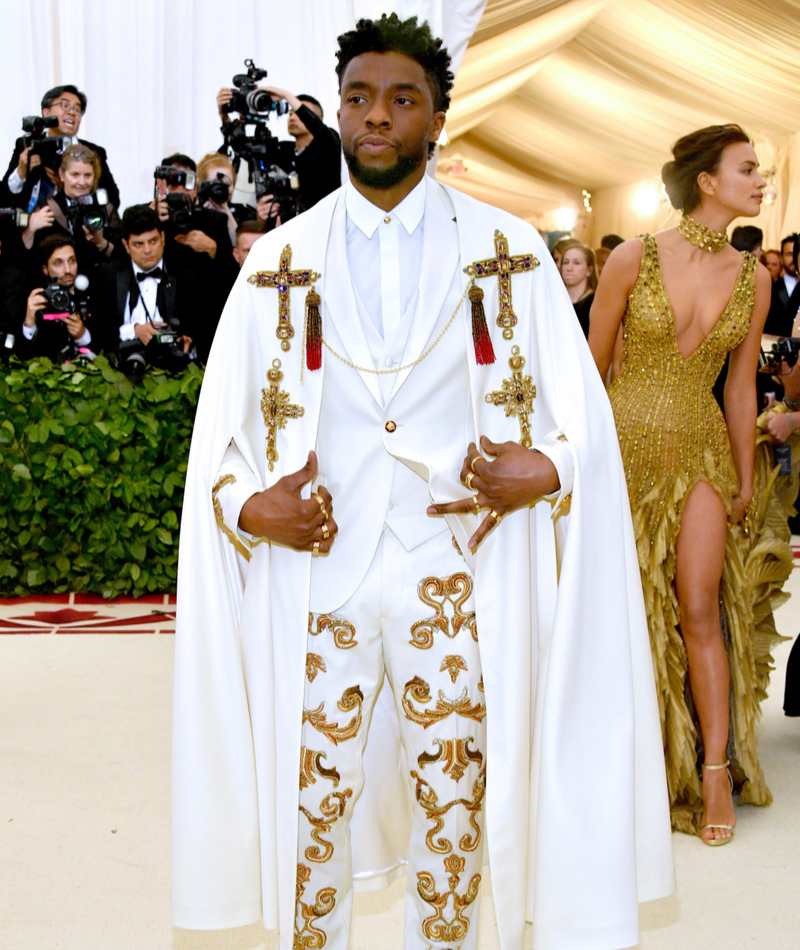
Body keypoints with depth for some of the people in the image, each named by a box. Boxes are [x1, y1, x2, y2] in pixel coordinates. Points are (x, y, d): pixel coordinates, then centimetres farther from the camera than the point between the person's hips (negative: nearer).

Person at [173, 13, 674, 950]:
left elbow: (582, 412, 5)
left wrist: (542, 471, -14)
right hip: (317, 570, 1)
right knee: (311, 806, 7)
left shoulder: (506, 251, 4)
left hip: (455, 573, 0)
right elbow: (218, 429, 8)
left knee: (454, 810, 9)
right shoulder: (280, 259, 7)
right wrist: (247, 504, -10)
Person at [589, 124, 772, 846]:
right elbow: (591, 366, -2)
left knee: (700, 609, -2)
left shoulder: (752, 278, 1)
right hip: (625, 444, -2)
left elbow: (741, 388, 9)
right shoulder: (636, 258, -9)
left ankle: (715, 767, 10)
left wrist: (745, 481, 11)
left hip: (700, 450, 2)